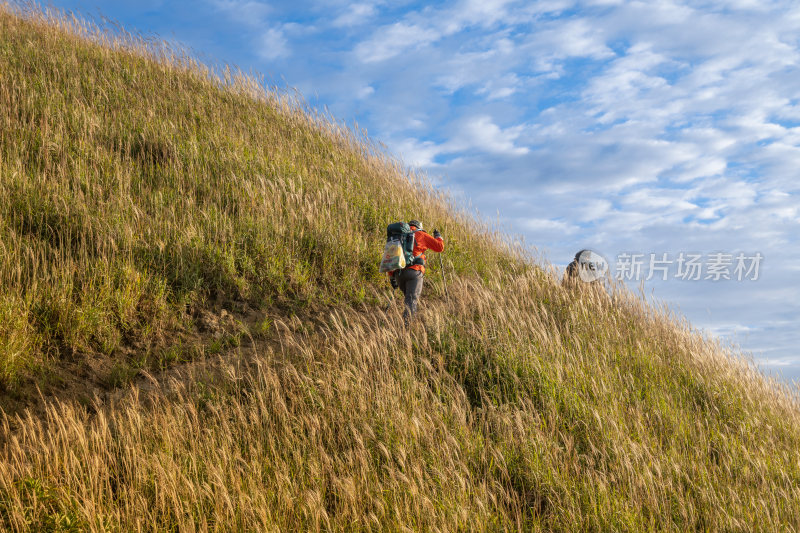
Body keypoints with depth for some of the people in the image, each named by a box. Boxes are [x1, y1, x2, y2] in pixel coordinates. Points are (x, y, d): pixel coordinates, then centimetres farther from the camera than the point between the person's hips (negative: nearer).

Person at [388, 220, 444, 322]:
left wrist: (391, 277, 18)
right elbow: (439, 247, 9)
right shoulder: (421, 235, 9)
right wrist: (438, 236, 31)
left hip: (398, 273, 4)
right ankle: (406, 319, -31)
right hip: (414, 271, -4)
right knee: (412, 299, -11)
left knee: (407, 296, 22)